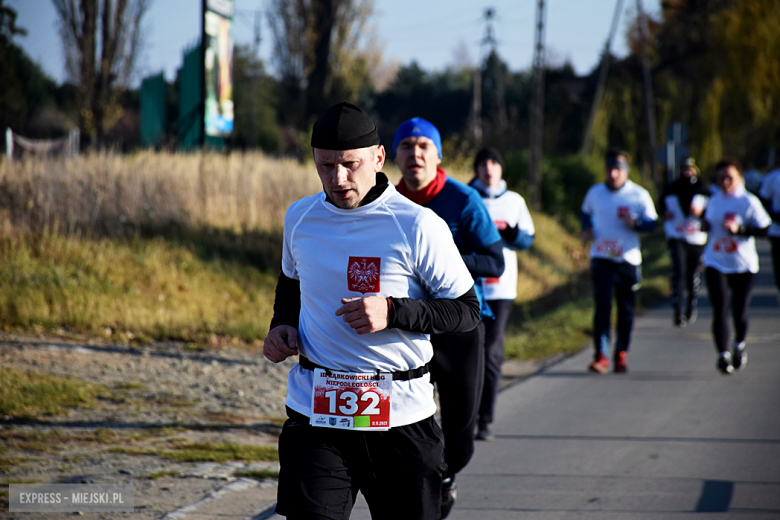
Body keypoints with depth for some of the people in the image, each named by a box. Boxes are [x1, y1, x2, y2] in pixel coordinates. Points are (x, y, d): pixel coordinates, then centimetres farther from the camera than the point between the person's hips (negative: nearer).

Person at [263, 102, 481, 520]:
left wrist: (392, 312, -19)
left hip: (401, 415, -2)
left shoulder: (418, 226, -9)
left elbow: (468, 311, -5)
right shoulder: (300, 217, 6)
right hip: (315, 409, 2)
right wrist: (282, 326, 6)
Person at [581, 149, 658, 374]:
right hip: (602, 258, 0)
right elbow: (586, 212, 23)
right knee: (602, 305, -13)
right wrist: (587, 229, 3)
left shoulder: (639, 195, -2)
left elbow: (651, 223, 0)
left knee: (626, 310, 7)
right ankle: (601, 355, -14)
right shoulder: (595, 193, 5)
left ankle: (621, 354, 23)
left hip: (629, 260, 0)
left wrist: (635, 224, -21)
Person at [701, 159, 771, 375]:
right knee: (720, 310, -12)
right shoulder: (713, 201, 8)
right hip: (716, 263, 2)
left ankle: (739, 346, 36)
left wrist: (739, 229, -22)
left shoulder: (749, 201, -6)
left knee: (739, 311, 7)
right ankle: (723, 355, -12)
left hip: (743, 265, -2)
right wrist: (705, 226, 3)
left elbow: (764, 229, -10)